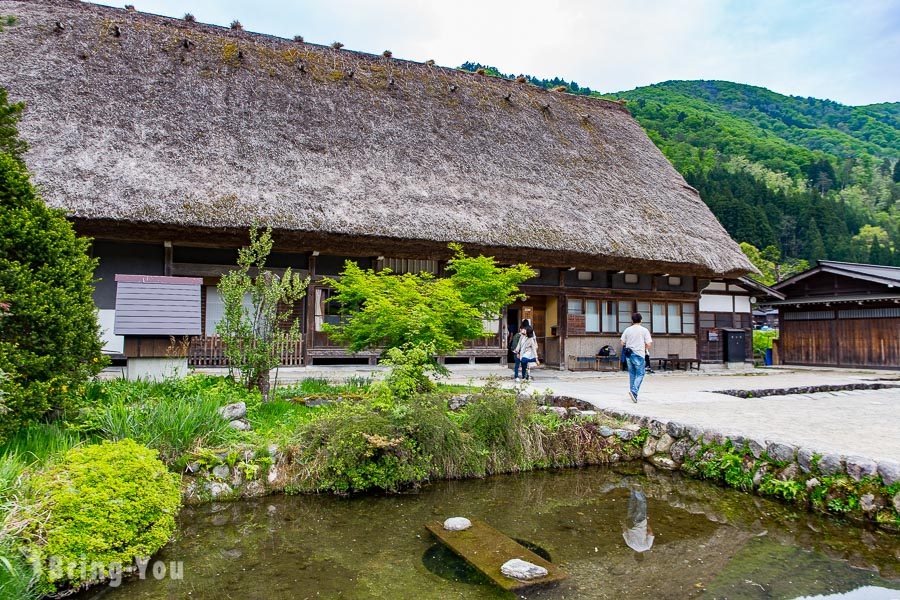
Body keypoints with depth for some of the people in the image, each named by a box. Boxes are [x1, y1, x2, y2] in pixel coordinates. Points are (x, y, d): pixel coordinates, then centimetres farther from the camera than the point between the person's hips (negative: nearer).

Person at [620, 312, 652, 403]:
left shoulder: (627, 330, 4)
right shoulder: (644, 330, -4)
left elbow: (622, 343, 4)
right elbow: (649, 344, -7)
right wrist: (645, 349, 13)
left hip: (628, 354, 4)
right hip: (639, 354, -4)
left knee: (632, 374, 14)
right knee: (640, 374, 0)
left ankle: (633, 392, 20)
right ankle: (634, 391, -17)